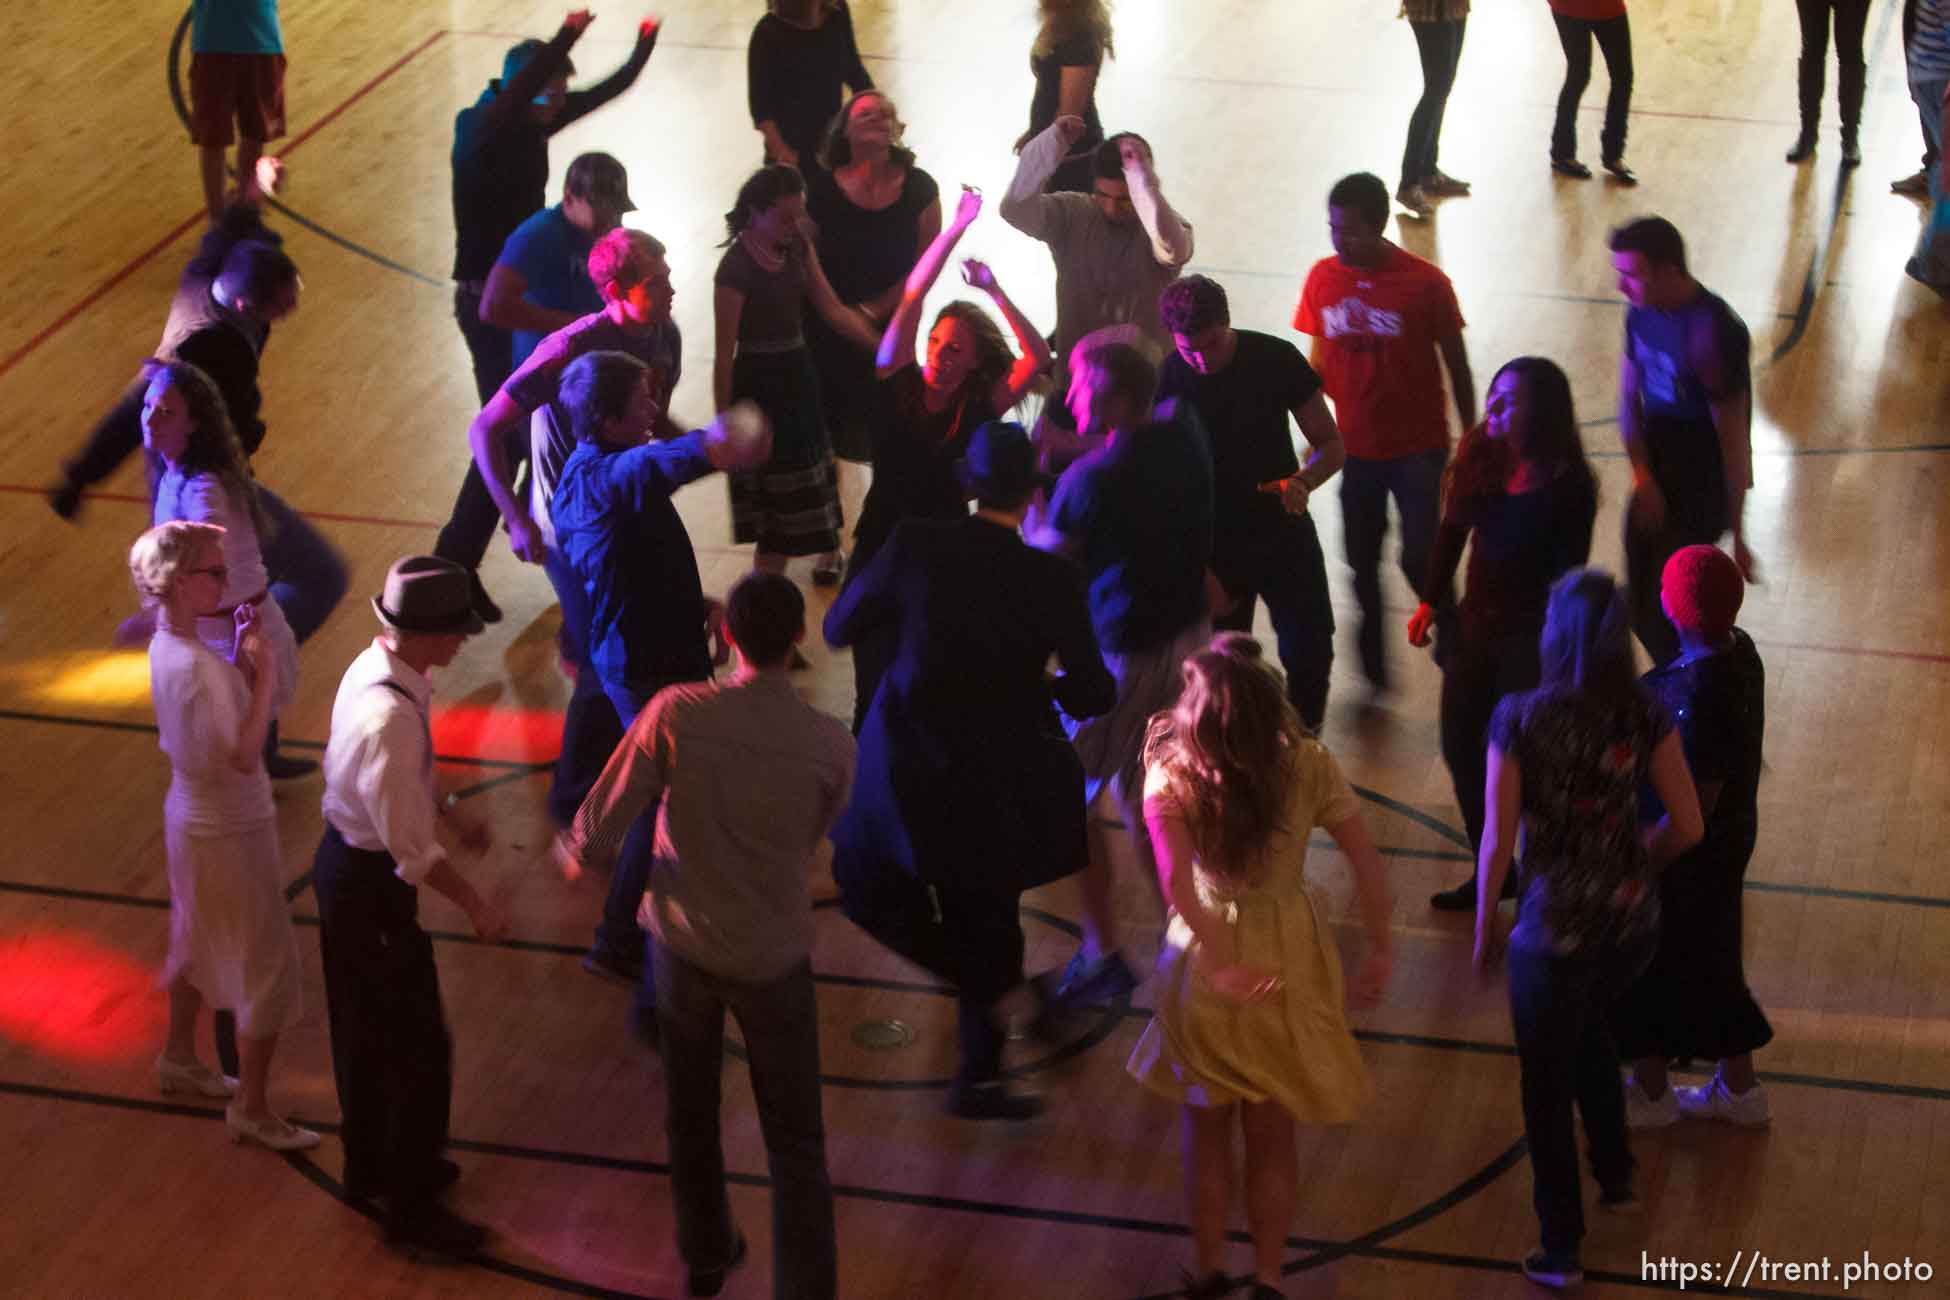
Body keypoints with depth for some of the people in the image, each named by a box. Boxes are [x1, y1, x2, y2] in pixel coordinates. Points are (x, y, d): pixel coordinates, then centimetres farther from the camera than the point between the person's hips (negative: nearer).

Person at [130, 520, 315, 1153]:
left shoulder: (170, 645, -2)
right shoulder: (195, 666, -31)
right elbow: (244, 755, -31)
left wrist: (245, 659, -4)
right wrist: (264, 673, -25)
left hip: (193, 817, 10)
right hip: (230, 836, -10)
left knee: (197, 944, 29)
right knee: (270, 969, 4)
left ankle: (180, 1059, 50)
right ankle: (252, 1110, 16)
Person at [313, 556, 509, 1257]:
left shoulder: (374, 665, -4)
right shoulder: (391, 719, -33)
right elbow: (412, 849, -26)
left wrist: (452, 814, 17)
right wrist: (476, 906, -14)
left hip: (343, 862, 10)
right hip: (371, 886, -10)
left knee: (363, 1030, 26)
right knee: (420, 1049, 5)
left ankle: (370, 1166, 45)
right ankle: (412, 1209, 19)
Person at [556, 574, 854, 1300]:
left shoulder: (674, 716, -21)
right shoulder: (831, 747, -19)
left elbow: (601, 824, -13)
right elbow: (810, 844, 0)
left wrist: (575, 854, 9)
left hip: (684, 946, 2)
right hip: (774, 959, -2)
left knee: (691, 1116, 24)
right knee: (795, 1144, 11)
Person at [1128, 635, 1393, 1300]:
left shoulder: (1170, 775, -18)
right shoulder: (1308, 765, -14)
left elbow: (1176, 883, -29)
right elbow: (1367, 861, -12)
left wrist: (1219, 965, -23)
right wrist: (1379, 950, -2)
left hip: (1207, 956, -1)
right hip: (1289, 957, 1)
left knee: (1207, 1128, 21)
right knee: (1273, 1136, 19)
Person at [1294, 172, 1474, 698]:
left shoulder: (1425, 284, -13)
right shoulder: (1323, 279, -3)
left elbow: (1457, 369, -3)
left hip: (1418, 447, -4)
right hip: (1355, 450, 4)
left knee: (1420, 560, -10)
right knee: (1363, 565, 9)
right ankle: (1373, 671, 24)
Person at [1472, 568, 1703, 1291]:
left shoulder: (1519, 721, -16)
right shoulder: (1644, 717, -8)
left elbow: (1497, 841, -15)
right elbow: (1687, 826, -6)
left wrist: (1485, 926, 0)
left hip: (1556, 927, -4)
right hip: (1633, 920, 4)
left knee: (1547, 1083, 15)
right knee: (1588, 1027, 35)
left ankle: (1561, 1251, 24)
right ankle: (1616, 1178, 45)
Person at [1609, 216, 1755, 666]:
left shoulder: (1715, 334, -26)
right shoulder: (1642, 312, -3)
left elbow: (1734, 442, -21)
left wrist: (1738, 538, -15)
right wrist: (1642, 476, -11)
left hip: (1701, 492, -7)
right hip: (1656, 481, 8)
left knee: (1664, 617, -6)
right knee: (1642, 609, 15)